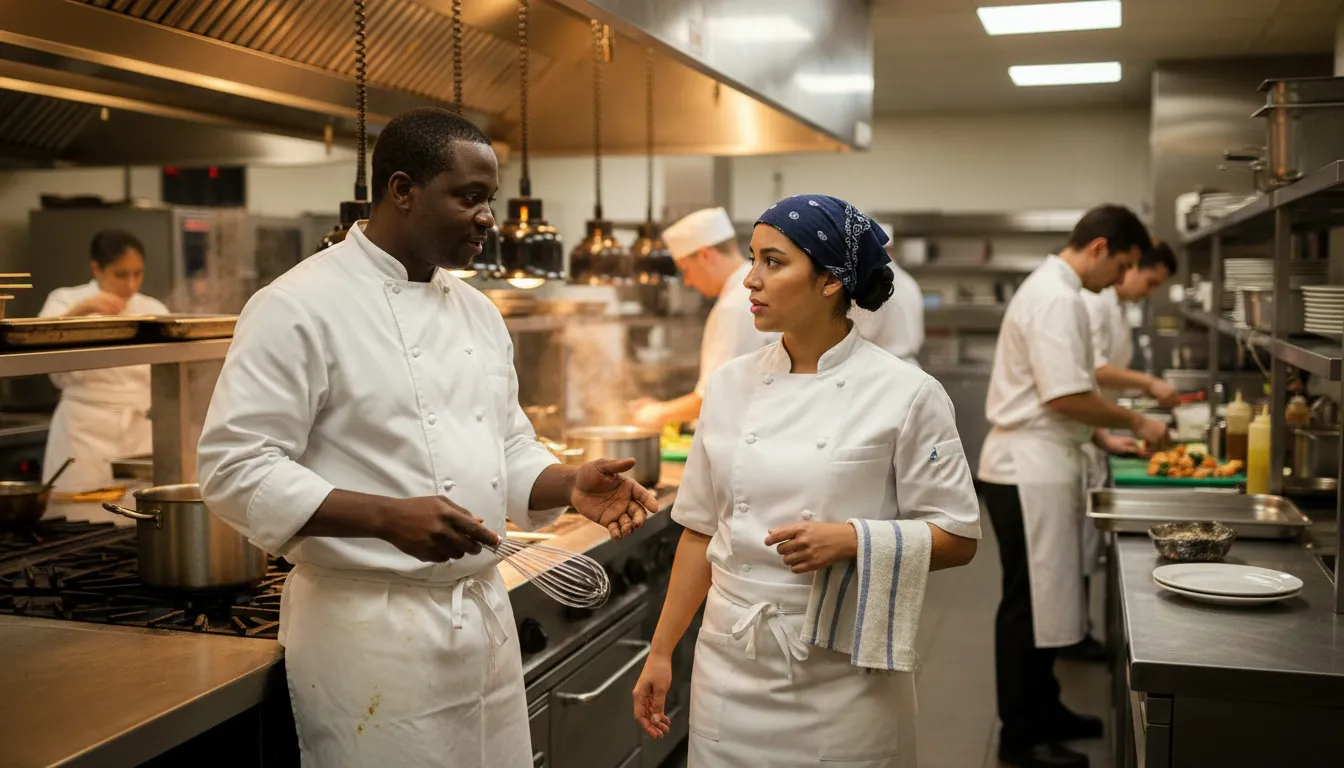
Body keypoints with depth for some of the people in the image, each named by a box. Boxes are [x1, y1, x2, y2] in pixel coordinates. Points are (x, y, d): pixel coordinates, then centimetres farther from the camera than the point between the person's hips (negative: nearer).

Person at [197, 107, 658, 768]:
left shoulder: (478, 311, 12)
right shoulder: (299, 308, -12)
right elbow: (235, 470, -17)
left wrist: (571, 485, -3)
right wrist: (389, 517, -28)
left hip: (485, 614, 7)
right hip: (369, 626, -7)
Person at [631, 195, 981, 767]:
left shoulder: (905, 393, -10)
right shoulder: (730, 384, 3)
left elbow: (956, 539, -6)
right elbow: (702, 531, 9)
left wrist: (853, 541, -22)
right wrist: (661, 652, 8)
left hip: (845, 673, -3)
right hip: (731, 665, 4)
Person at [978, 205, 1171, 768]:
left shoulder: (1052, 289, 16)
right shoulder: (1056, 298, -18)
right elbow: (1066, 397, -22)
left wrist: (1102, 438, 16)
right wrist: (1135, 421, -9)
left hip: (1039, 465, 11)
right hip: (1029, 469, -10)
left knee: (1043, 597, 18)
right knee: (1028, 602, -1)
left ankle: (1041, 711, 30)